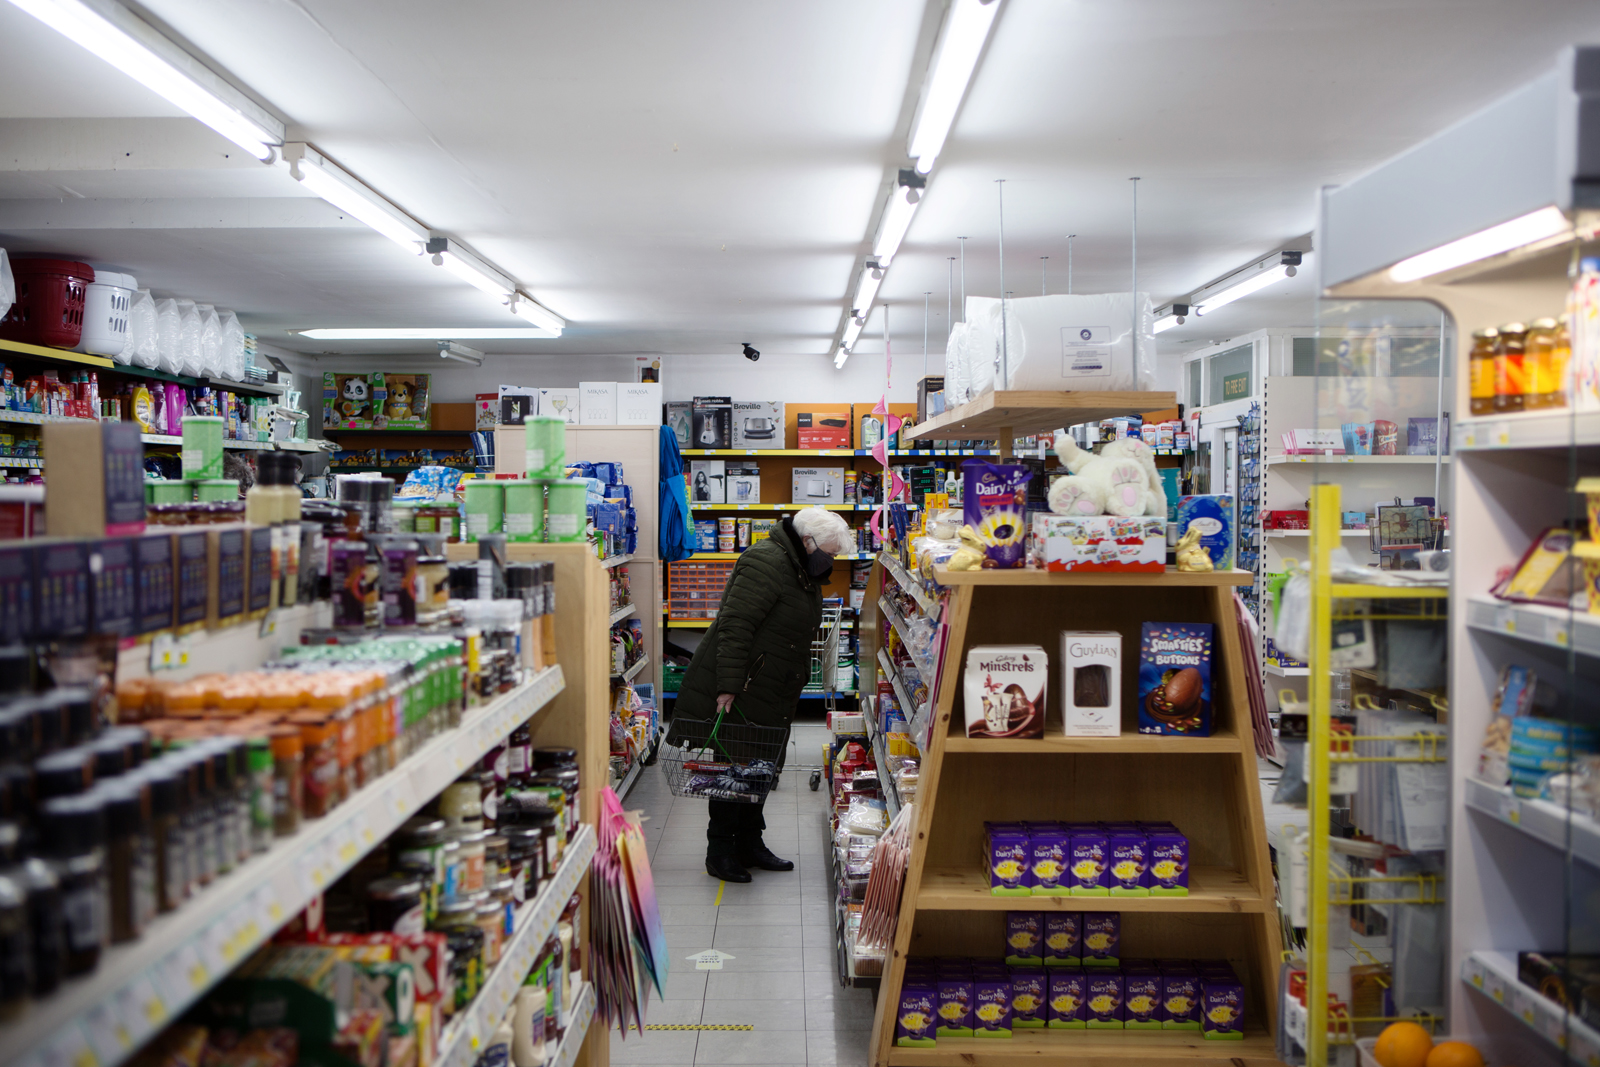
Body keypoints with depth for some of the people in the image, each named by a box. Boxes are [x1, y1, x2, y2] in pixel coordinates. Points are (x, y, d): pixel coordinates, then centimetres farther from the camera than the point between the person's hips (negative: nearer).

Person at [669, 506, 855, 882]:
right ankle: (720, 852, 9)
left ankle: (750, 844, 26)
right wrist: (727, 687, -27)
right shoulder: (767, 562, -18)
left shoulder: (805, 572, 14)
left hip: (770, 695, 10)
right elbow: (735, 626, -24)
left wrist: (796, 680, 22)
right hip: (734, 692, -10)